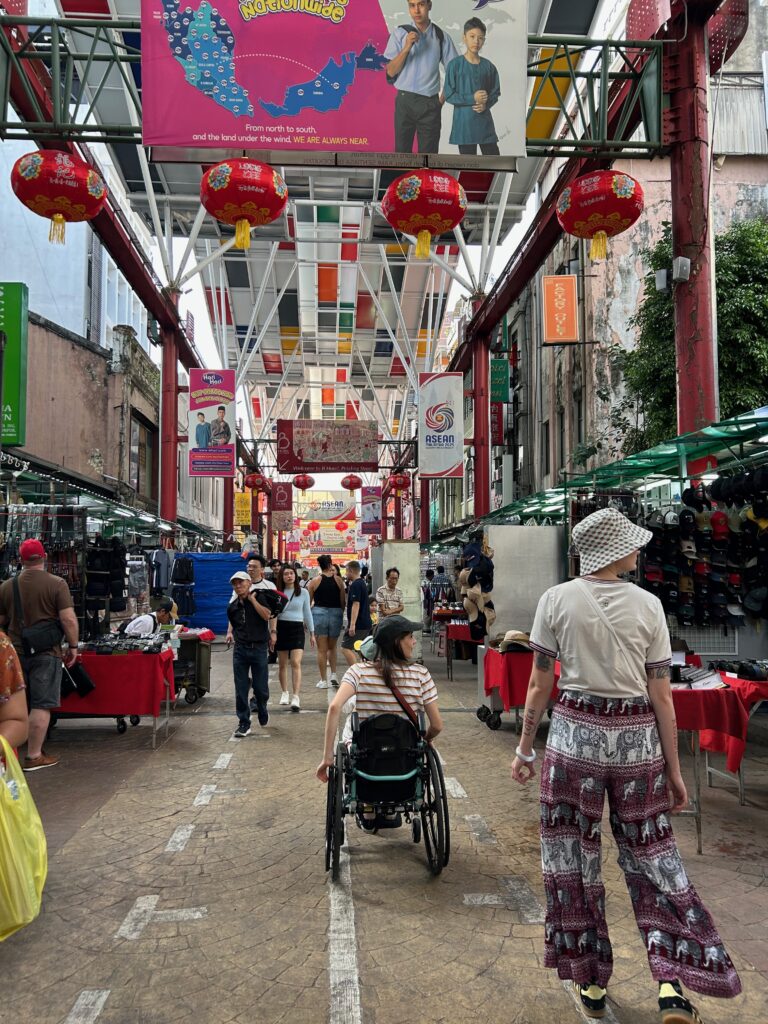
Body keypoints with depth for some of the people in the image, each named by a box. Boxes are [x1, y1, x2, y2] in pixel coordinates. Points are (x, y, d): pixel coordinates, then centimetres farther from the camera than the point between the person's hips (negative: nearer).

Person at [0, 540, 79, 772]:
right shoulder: (57, 584, -9)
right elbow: (68, 619, -13)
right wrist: (73, 646, -3)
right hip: (46, 653, -4)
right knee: (41, 705, 1)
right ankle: (34, 756, 2)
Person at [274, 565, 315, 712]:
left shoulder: (303, 593, 4)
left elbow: (307, 613, 10)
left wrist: (312, 633, 10)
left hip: (297, 628, -1)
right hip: (281, 628, 1)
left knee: (296, 663, -14)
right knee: (282, 664, 9)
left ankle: (296, 697, -18)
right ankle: (284, 692, 28)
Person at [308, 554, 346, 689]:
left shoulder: (315, 581, -4)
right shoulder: (338, 580, -2)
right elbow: (343, 601, 1)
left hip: (319, 613, -1)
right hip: (336, 613, 2)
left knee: (322, 649, 6)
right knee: (332, 647, 20)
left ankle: (323, 680, 8)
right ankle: (333, 675, 7)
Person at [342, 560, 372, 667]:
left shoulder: (355, 585, -14)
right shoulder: (362, 583, 17)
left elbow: (356, 604, -21)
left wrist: (352, 624, -24)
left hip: (358, 625, -10)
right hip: (365, 624, 10)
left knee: (346, 647, -9)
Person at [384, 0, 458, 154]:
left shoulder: (441, 37, 2)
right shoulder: (400, 33, 1)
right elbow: (390, 72, -2)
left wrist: (443, 99, 3)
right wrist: (406, 48, -14)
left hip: (430, 103, 0)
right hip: (405, 101, 0)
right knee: (402, 152, 2)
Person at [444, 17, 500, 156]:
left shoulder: (488, 66, 6)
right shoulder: (455, 65, -4)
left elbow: (495, 93, 10)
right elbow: (449, 95, -8)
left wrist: (486, 104, -11)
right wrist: (472, 98, -16)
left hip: (485, 122, 3)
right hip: (464, 122, -3)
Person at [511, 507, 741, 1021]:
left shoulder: (557, 599, -7)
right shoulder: (648, 605, -5)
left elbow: (540, 685, -5)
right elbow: (662, 696, -3)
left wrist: (525, 749, 6)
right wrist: (674, 770, 5)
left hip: (575, 734, -1)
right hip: (638, 740, 1)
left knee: (573, 858, 13)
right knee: (651, 856, 15)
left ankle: (591, 983, 25)